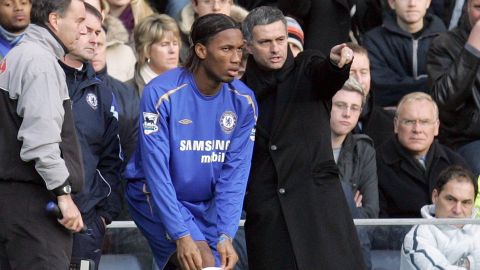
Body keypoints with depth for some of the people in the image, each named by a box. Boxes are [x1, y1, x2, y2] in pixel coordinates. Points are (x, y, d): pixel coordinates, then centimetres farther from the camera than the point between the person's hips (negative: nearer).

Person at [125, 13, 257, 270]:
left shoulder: (243, 101, -6)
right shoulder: (161, 93, -19)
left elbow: (235, 173, -8)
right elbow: (156, 170, -21)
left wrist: (225, 236, -18)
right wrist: (182, 236, -26)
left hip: (207, 205, 5)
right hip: (156, 198, -5)